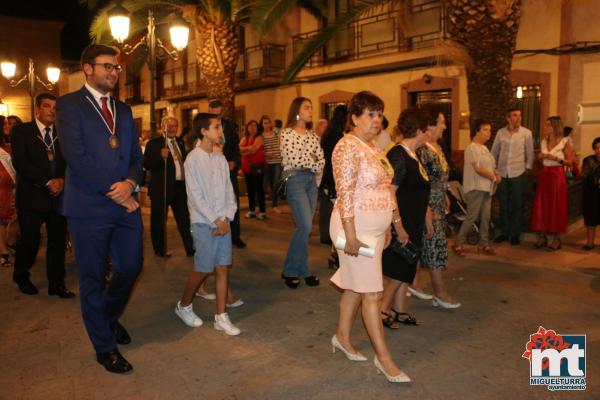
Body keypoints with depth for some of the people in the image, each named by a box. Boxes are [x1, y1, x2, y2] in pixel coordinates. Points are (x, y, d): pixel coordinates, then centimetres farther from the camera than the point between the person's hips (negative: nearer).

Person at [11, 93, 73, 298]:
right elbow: (19, 162, -11)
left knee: (58, 241, 4)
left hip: (58, 195, 3)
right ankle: (21, 277, 28)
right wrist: (47, 182, -17)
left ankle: (56, 284, 14)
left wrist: (62, 180, -10)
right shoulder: (22, 131, 1)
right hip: (33, 196, -3)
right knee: (30, 240, 3)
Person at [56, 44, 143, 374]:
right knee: (93, 278, 6)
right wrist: (113, 192, -13)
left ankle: (109, 317, 41)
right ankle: (105, 347, 23)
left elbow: (136, 155, 12)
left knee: (130, 267, 11)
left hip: (126, 203, 6)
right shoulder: (70, 104, -2)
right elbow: (76, 156, -13)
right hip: (89, 207, -5)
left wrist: (130, 183, -8)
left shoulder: (124, 110, 16)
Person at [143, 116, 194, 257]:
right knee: (159, 220, 7)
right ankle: (160, 249, 21)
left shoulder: (180, 142, 13)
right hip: (161, 188, -6)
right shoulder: (154, 143, -7)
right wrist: (161, 157, -30)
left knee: (184, 219, 10)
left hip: (180, 186, 6)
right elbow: (146, 164, -15)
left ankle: (190, 248, 16)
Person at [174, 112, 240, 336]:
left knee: (223, 268, 5)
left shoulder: (220, 158, 8)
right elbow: (195, 196, -12)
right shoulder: (193, 159, -9)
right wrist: (216, 221, -12)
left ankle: (221, 317, 14)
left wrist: (226, 219, -4)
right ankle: (184, 306, 26)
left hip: (223, 222, 5)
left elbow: (229, 191, 8)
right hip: (204, 223, -5)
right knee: (203, 269, 1)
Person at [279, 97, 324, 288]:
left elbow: (321, 160, 10)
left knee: (303, 227, 7)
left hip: (311, 181, 6)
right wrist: (311, 160, -3)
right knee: (305, 226, -14)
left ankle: (294, 269, 17)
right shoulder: (287, 132, -4)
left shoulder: (313, 135, 14)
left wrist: (312, 166, -8)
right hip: (295, 180, -6)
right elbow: (291, 160, -13)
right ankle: (300, 271, 2)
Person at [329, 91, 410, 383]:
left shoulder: (373, 147, 12)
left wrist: (387, 227, 18)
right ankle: (383, 356, 9)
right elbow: (345, 194, -21)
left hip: (375, 229, 9)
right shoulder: (348, 147, -16)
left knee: (355, 286, 17)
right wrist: (350, 236, -23)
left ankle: (342, 336, 33)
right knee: (372, 292, -2)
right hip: (357, 228, -9)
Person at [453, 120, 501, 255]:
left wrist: (497, 174, 1)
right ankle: (458, 244, 1)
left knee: (485, 217, 8)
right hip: (476, 187, -9)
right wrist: (494, 177, -10)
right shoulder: (472, 148, -12)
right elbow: (478, 168, -20)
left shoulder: (484, 148, 17)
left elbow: (491, 166, 22)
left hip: (486, 187, 9)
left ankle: (484, 243, 18)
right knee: (472, 217, -8)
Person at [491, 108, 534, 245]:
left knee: (517, 205, 4)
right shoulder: (500, 132, 3)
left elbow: (530, 153, 4)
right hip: (502, 173, 2)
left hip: (518, 174, -2)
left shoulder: (526, 133, -2)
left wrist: (527, 168, 1)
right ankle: (505, 232, 22)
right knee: (503, 205, 9)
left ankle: (515, 234, 16)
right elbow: (494, 152, 10)